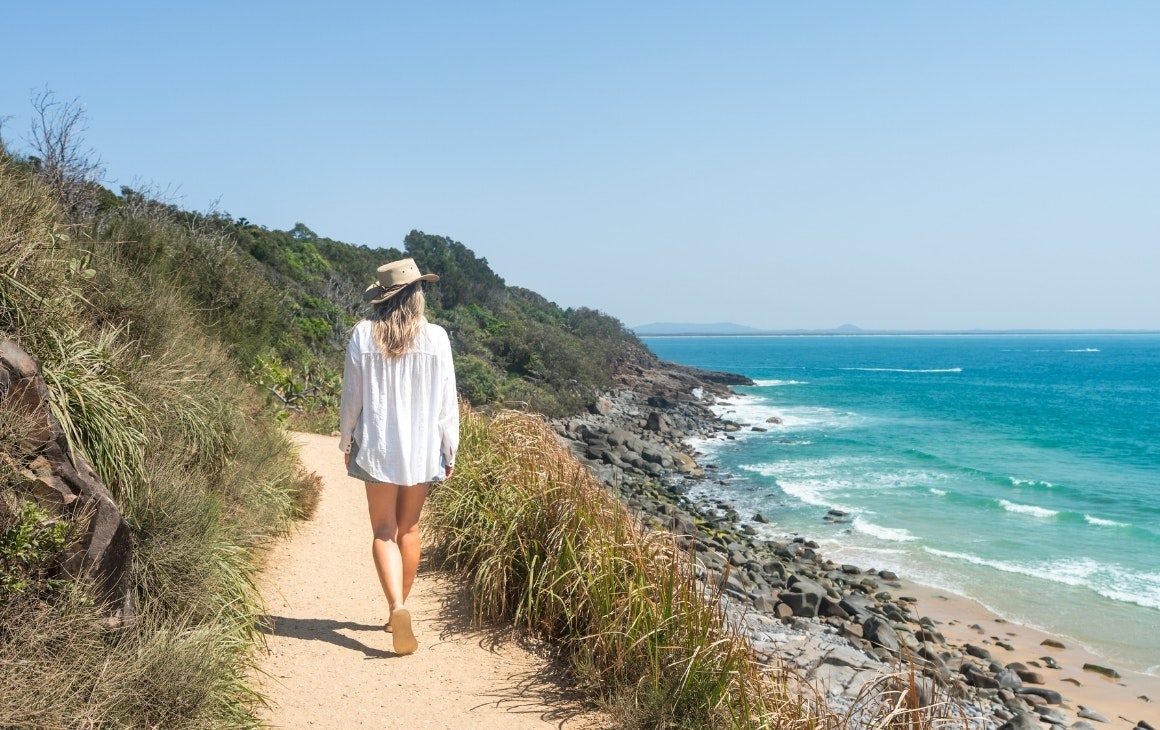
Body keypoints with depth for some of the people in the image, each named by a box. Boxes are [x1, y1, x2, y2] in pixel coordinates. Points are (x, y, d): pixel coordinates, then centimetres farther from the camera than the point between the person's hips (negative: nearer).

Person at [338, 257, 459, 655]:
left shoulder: (363, 335, -5)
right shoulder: (435, 337, -7)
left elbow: (351, 396, 0)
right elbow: (447, 399, -3)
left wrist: (345, 441, 13)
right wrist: (450, 449, 6)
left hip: (377, 446, -1)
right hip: (422, 447, 1)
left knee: (384, 532, 5)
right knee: (409, 529, 16)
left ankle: (397, 607, -16)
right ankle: (399, 611, 27)